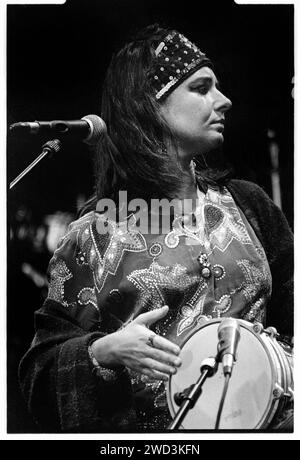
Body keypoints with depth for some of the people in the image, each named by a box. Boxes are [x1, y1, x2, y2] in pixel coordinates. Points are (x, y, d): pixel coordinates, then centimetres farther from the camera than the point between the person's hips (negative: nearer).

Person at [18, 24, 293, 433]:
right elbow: (39, 368, 3)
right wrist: (104, 351, -14)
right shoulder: (94, 234, 3)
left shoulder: (246, 203, 12)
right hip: (140, 429, -1)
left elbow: (289, 318, 18)